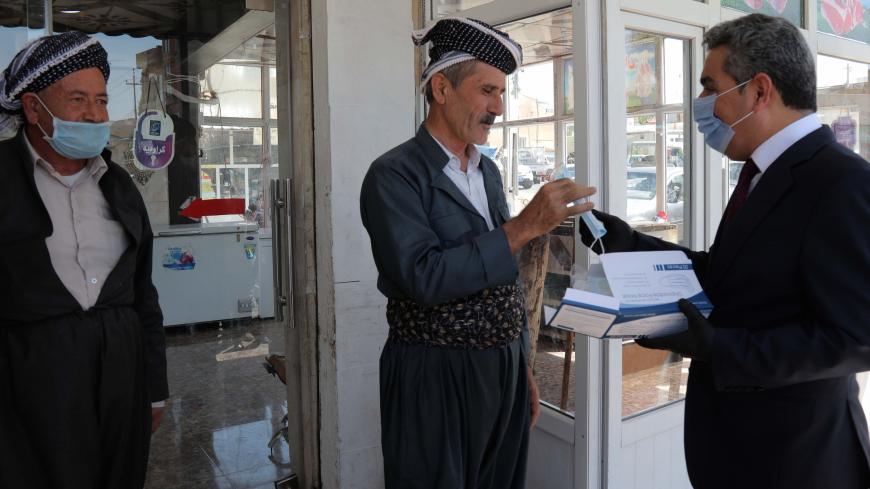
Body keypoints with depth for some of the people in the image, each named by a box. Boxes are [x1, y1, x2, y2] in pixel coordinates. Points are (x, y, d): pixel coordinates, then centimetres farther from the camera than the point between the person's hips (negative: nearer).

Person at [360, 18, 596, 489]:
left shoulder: (488, 171, 9)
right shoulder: (393, 175, -13)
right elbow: (423, 277, -25)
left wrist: (522, 365, 16)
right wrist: (524, 226, -25)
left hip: (503, 370, 7)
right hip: (436, 377, -6)